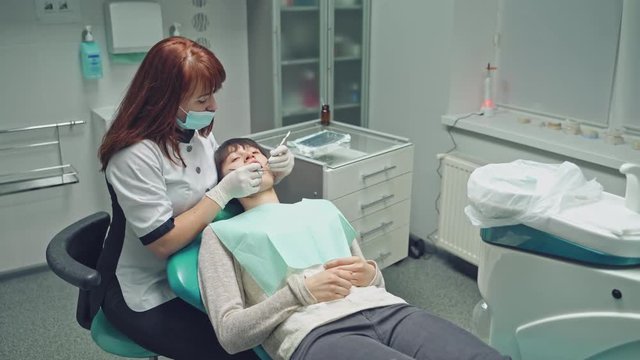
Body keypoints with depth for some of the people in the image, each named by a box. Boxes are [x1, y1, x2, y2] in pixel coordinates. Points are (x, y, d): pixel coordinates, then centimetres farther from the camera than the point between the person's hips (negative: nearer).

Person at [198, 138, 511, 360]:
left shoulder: (321, 207, 31)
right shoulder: (222, 233, 17)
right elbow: (230, 333, 5)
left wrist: (370, 274, 4)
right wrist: (302, 291, -7)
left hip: (387, 309, 5)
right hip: (314, 332, -4)